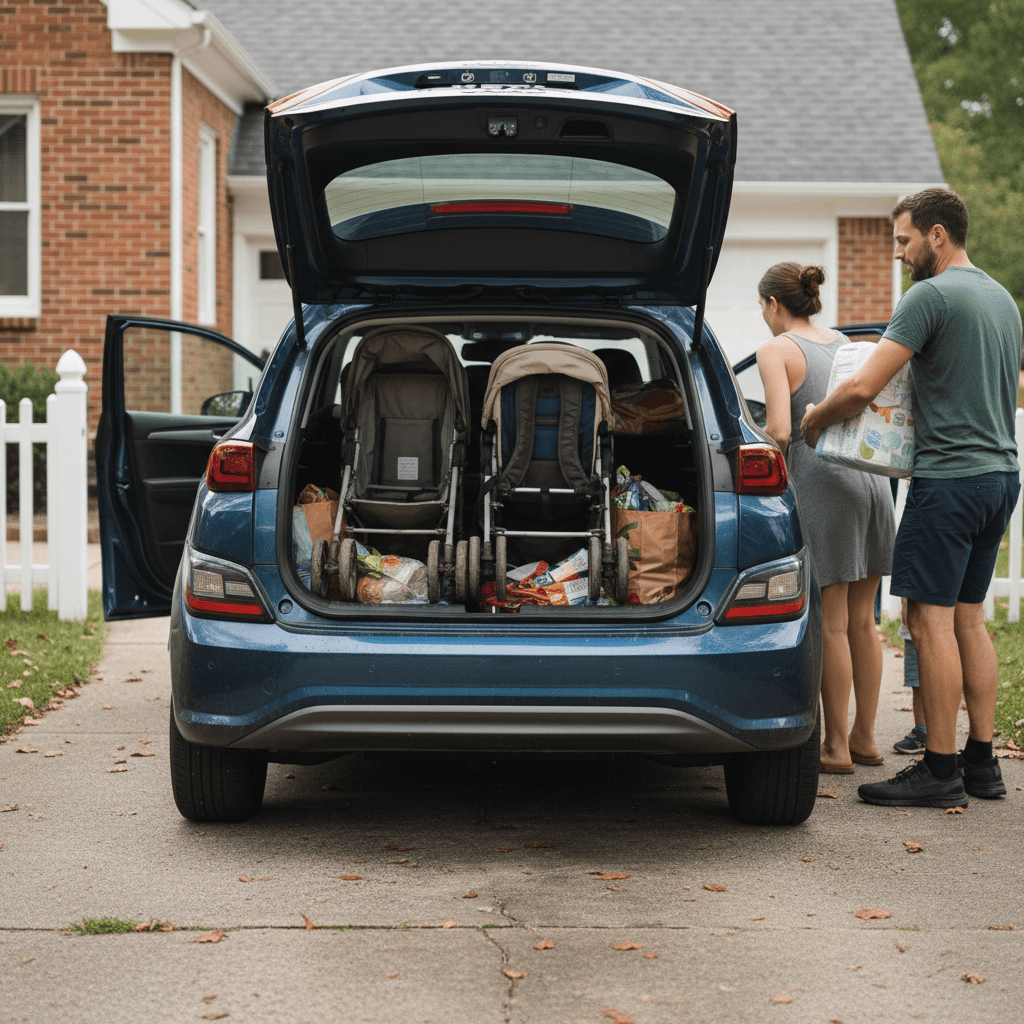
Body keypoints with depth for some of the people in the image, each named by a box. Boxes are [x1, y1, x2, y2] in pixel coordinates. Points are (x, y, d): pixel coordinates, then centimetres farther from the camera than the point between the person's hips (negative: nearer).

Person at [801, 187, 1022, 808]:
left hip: (949, 476, -9)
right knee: (968, 618, 13)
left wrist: (813, 420, 0)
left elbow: (862, 389, -17)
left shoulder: (931, 296, -12)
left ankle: (940, 771, -4)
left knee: (932, 620, -6)